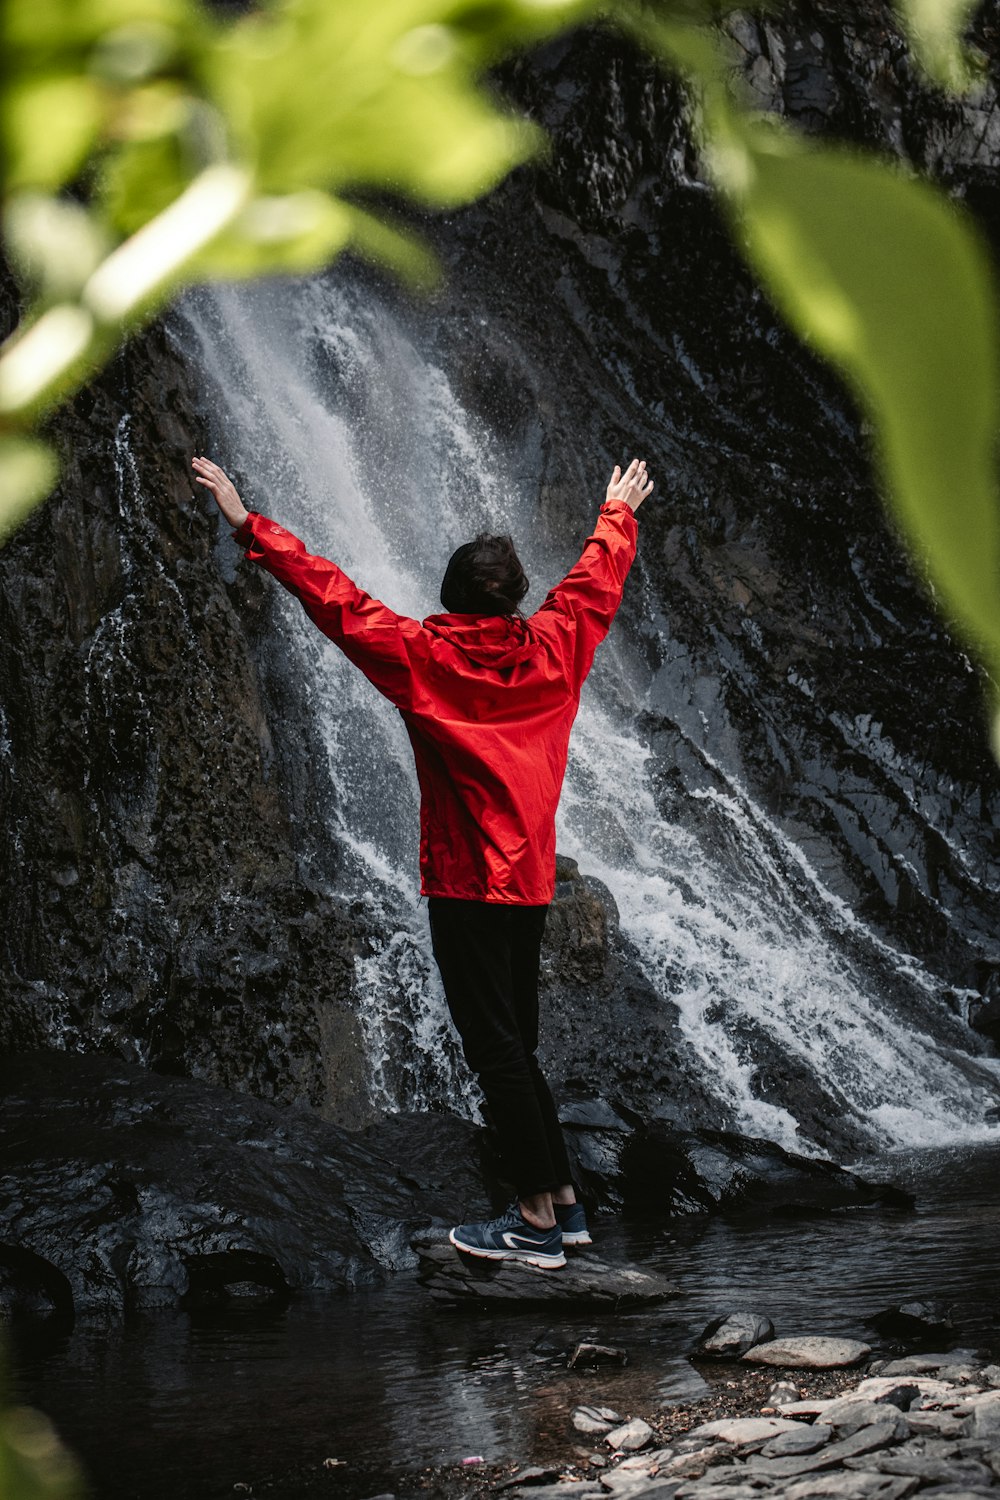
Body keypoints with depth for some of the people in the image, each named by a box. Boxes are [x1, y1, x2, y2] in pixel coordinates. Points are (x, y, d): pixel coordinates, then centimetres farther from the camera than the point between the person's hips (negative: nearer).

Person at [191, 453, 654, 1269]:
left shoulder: (424, 655, -6)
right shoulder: (555, 647, 7)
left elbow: (334, 597, -8)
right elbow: (597, 577, 24)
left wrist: (252, 526, -3)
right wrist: (619, 512, 42)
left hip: (466, 884, -6)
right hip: (533, 880, 6)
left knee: (496, 1046, -6)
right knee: (515, 1044, 15)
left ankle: (538, 1222, -7)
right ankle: (562, 1201, 16)